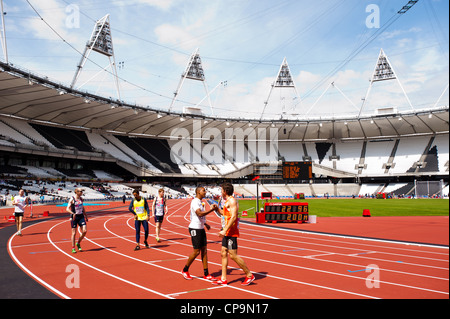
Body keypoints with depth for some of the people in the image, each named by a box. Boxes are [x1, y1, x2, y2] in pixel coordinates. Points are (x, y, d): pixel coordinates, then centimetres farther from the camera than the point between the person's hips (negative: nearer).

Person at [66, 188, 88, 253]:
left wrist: (85, 216, 20)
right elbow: (67, 209, -15)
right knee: (74, 233, 1)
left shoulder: (81, 198, 7)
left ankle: (78, 243, 17)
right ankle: (73, 248, 12)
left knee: (84, 231, -6)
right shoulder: (72, 199, -10)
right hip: (74, 217, -5)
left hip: (81, 216, 5)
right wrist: (73, 213, -32)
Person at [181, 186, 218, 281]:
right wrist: (211, 210, -28)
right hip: (195, 229, -9)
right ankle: (185, 270, 13)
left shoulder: (201, 202, 15)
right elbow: (200, 213, -28)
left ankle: (206, 274, 10)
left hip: (201, 228, 9)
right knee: (196, 251, -5)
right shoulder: (195, 202, -15)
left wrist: (205, 224, 19)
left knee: (204, 250, 6)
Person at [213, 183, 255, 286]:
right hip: (227, 232, 10)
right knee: (223, 253, 9)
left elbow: (233, 217, -22)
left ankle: (249, 275, 2)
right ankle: (223, 279, 14)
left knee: (233, 255, -8)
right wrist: (217, 208, 26)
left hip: (231, 231, -10)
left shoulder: (232, 201, -13)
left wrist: (225, 230, -25)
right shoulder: (227, 201, 17)